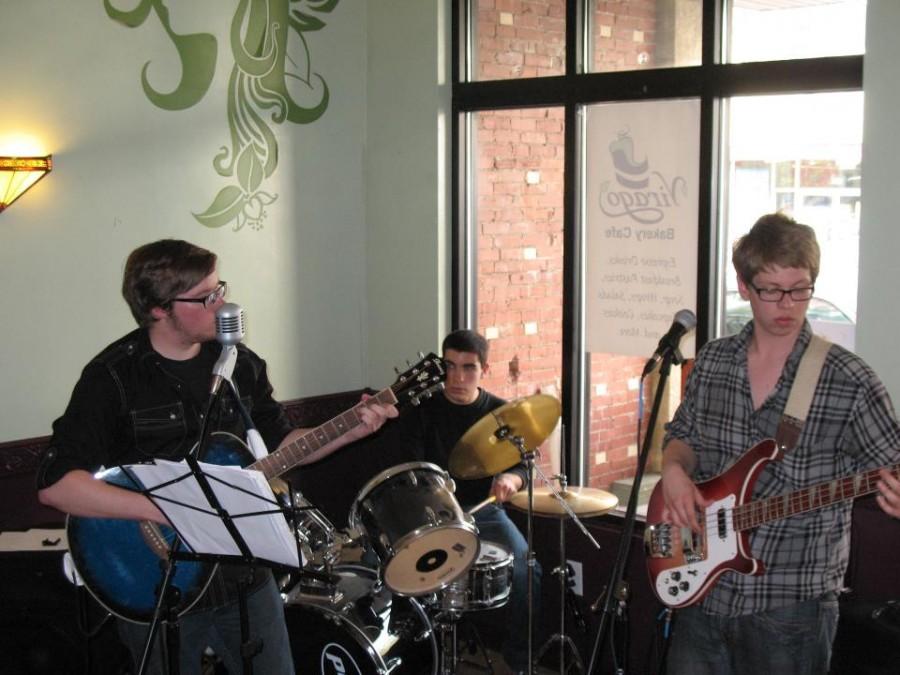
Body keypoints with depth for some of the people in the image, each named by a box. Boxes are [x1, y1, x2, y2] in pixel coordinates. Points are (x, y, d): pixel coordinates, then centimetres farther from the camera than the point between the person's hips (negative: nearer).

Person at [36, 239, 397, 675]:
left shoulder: (240, 364, 2)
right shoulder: (113, 377, -16)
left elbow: (279, 443, 12)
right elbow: (55, 483, -22)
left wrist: (349, 431, -4)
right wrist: (162, 509, -29)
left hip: (243, 573, 5)